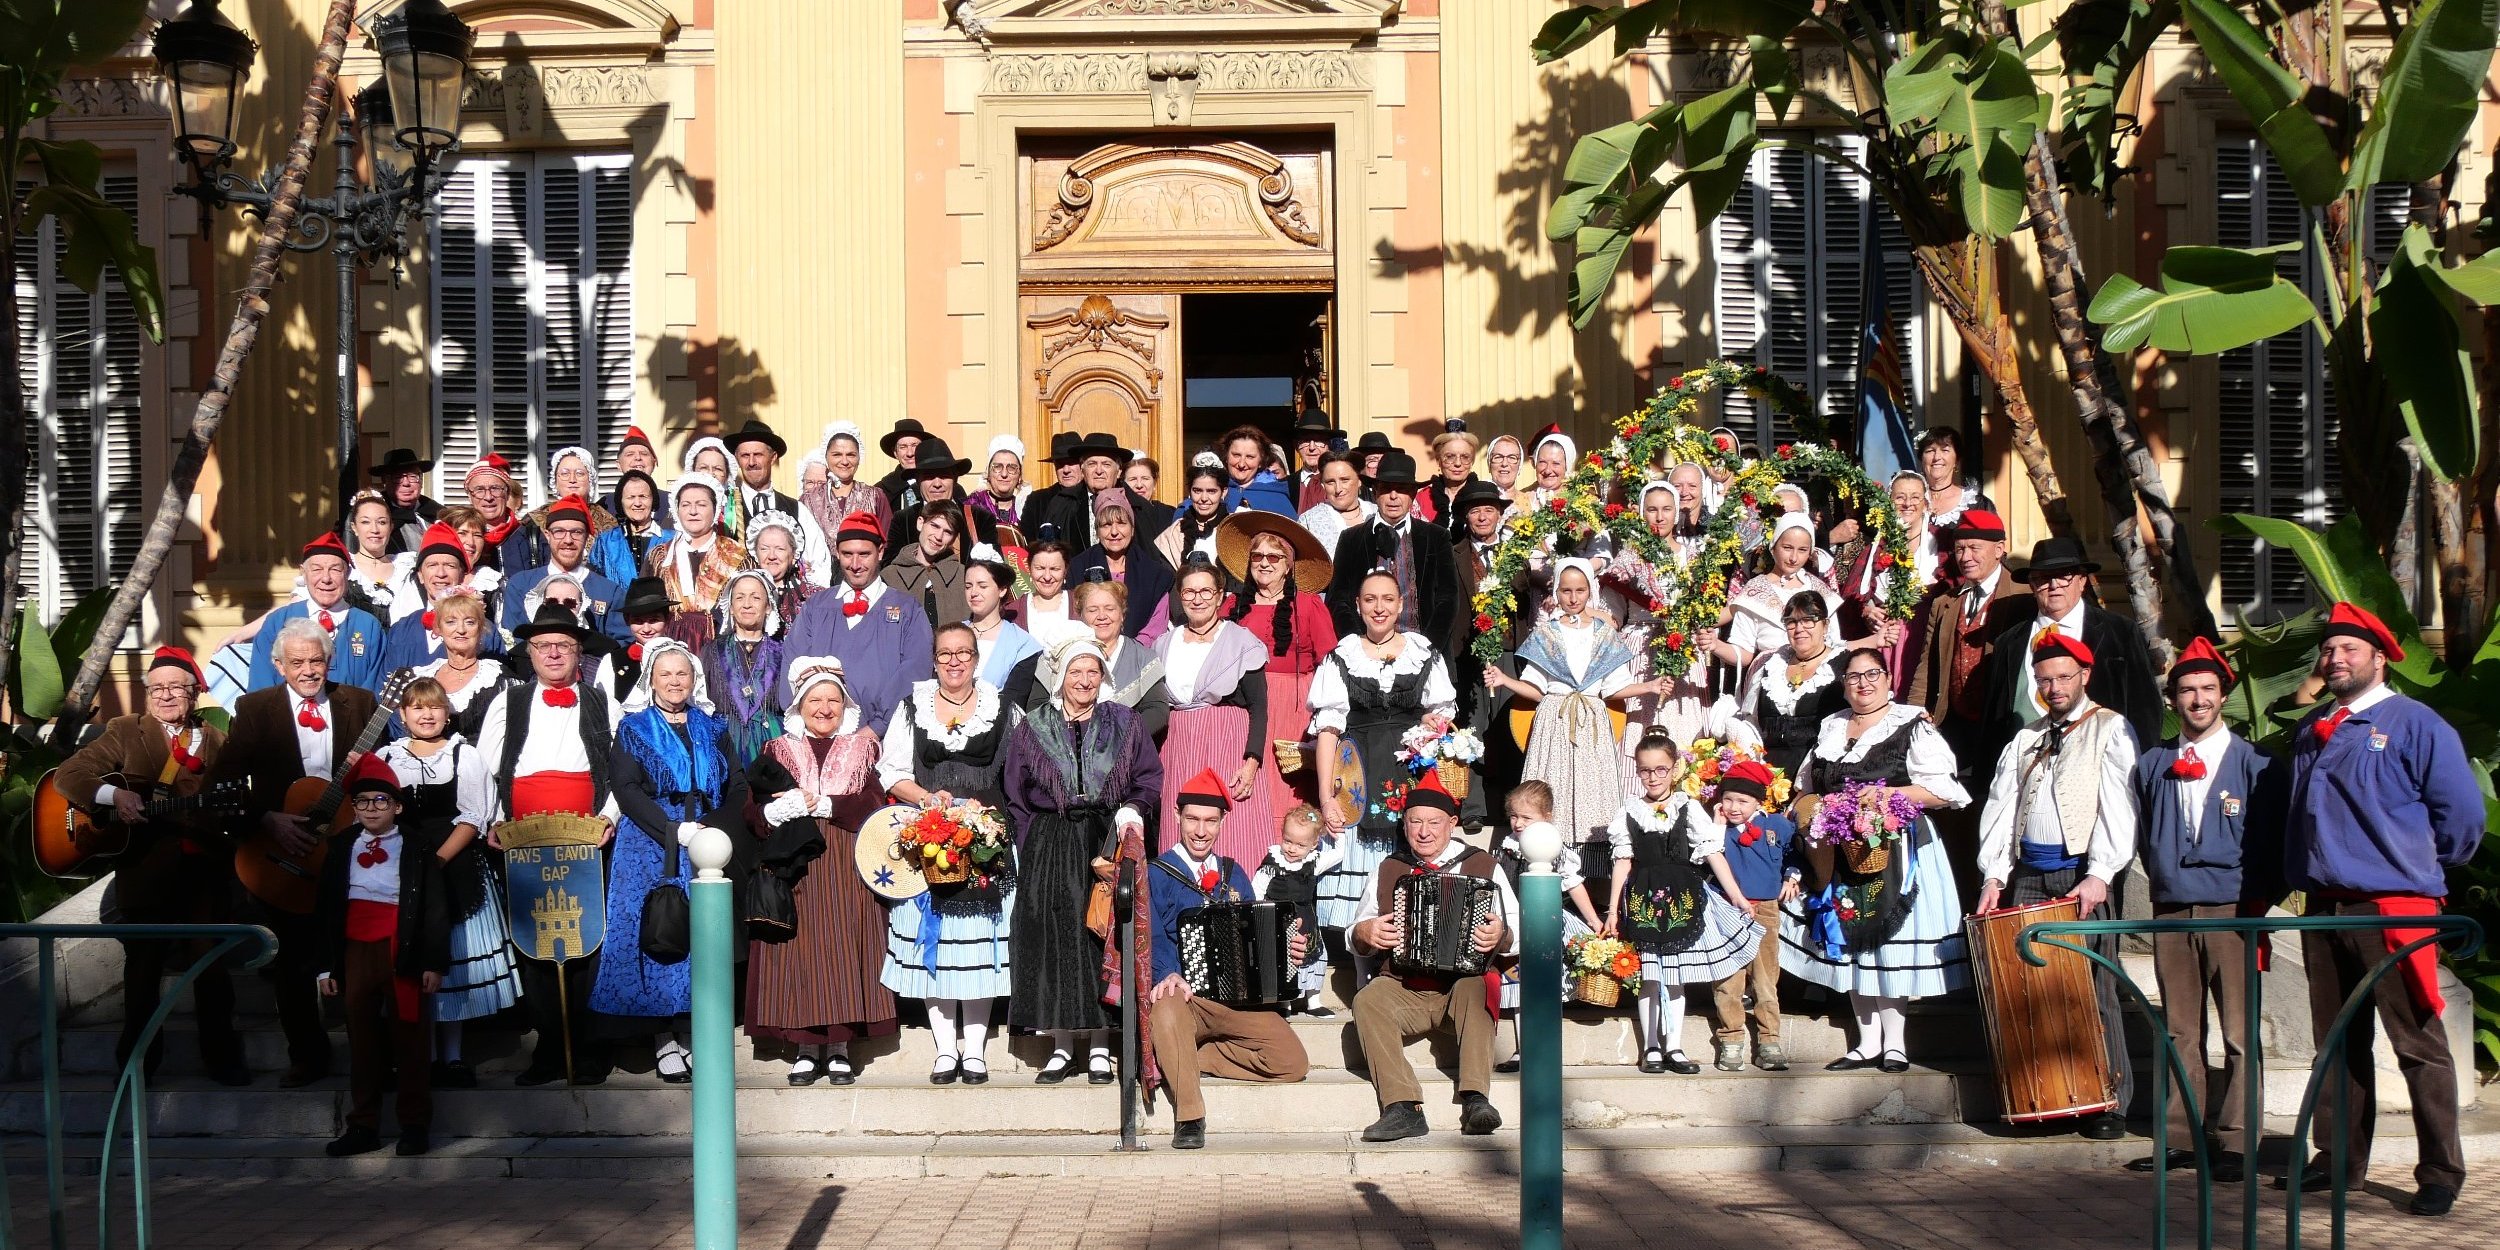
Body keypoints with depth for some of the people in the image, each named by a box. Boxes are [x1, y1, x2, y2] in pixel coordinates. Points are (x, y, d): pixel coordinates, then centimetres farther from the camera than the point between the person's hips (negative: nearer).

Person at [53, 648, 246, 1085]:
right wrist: (112, 795, -21)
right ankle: (138, 1061, 18)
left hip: (205, 871, 2)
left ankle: (221, 1056, 17)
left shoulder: (216, 741, 12)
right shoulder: (126, 731, 5)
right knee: (143, 968, 5)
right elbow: (67, 775, -4)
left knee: (214, 967, 5)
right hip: (145, 870, -1)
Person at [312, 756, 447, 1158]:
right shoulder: (341, 848, 10)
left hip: (402, 954, -3)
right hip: (355, 954, 3)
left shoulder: (418, 846, 0)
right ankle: (363, 1126, 12)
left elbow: (433, 906, -2)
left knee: (408, 1038, 2)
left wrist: (434, 962, -7)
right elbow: (326, 909, 10)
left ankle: (415, 1124, 8)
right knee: (361, 1039, 7)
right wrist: (325, 965, 6)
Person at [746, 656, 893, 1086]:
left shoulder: (862, 747, 13)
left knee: (843, 948, -4)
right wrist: (792, 806, -17)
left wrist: (817, 803, -9)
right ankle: (805, 1049, 0)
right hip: (795, 866, 0)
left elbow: (872, 804, -3)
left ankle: (839, 1049, 1)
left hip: (848, 866, 0)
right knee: (800, 948, -5)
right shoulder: (778, 751, 13)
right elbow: (759, 811, 1)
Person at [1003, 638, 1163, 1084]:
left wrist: (1132, 810, -11)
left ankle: (1099, 1048, 3)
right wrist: (1035, 847, -1)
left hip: (1109, 842, 0)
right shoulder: (1031, 730, 8)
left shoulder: (1125, 724, 9)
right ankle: (1062, 1047, 4)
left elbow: (1150, 778, 7)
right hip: (1049, 851, 0)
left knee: (1104, 939, -3)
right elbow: (1016, 799, 8)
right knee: (1056, 941, -3)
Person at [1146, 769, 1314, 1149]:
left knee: (1292, 1063, -18)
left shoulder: (1233, 874, 20)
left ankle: (1181, 1060, -3)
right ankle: (1189, 1119, -28)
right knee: (1166, 1013, -42)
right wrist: (1169, 975, -27)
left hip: (1238, 999, 5)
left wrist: (1286, 950, -3)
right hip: (1183, 995, -4)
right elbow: (1153, 937, -8)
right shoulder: (1157, 874, 5)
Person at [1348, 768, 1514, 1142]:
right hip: (1405, 994, 2)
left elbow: (1518, 932, 3)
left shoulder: (1482, 866, 7)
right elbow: (1356, 934, 20)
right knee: (1367, 1001, -28)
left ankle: (1475, 1101, -41)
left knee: (1474, 987, -35)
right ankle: (1402, 1108, -35)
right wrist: (1365, 933, -4)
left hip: (1462, 986, -2)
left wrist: (1500, 936, -20)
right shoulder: (1386, 871, 15)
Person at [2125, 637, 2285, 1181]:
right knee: (2179, 1031, 6)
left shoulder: (2256, 765, 2)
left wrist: (2258, 898, -3)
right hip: (2171, 910, 3)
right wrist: (2163, 880, 10)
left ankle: (2236, 1142, 2)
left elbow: (2273, 841, 3)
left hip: (2233, 912, -3)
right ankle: (2181, 1137, 11)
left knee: (2239, 1033, -2)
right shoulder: (2151, 766, 10)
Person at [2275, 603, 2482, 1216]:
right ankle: (2340, 1159, 21)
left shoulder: (2415, 724, -4)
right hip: (2324, 907, 6)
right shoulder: (2310, 730, 14)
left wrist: (2426, 867, 6)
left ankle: (2440, 1173, 0)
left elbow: (2462, 813, -4)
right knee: (2337, 1042, 13)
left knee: (2419, 1044, -4)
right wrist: (2305, 872, 14)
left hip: (2393, 908, -6)